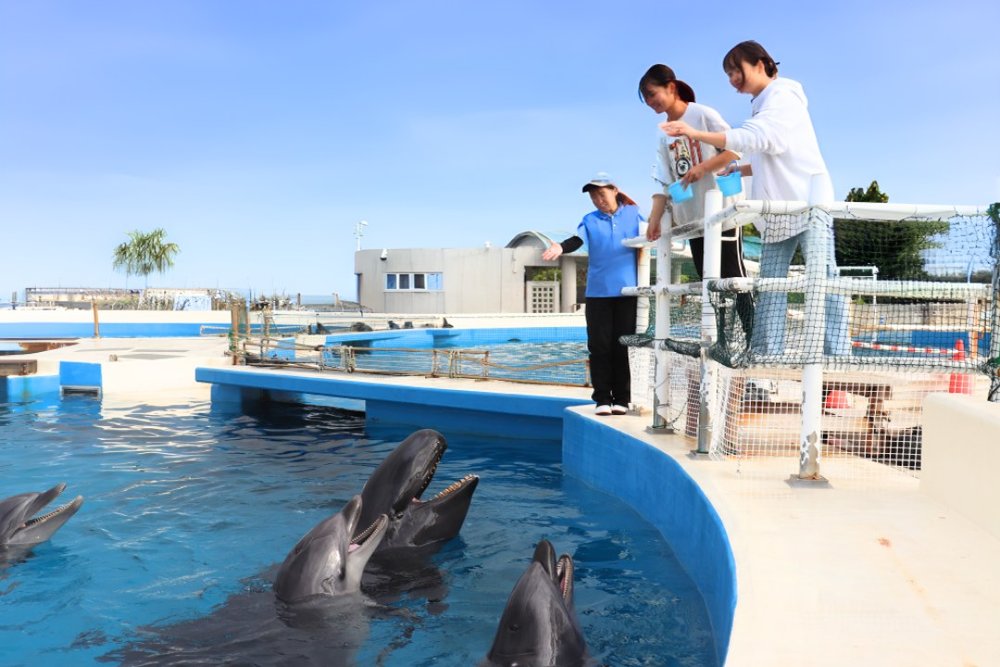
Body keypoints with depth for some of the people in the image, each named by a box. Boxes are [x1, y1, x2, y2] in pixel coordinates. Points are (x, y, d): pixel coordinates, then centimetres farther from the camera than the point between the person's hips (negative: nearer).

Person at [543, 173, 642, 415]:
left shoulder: (632, 214, 9)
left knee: (622, 346, 3)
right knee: (599, 346, -1)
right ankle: (602, 398, 6)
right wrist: (561, 247, -28)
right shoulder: (590, 220, 8)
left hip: (627, 290, 0)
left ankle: (621, 398, 11)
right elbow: (577, 240, -7)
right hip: (598, 292, 1)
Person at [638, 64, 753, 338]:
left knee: (734, 276, -7)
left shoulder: (703, 114, -5)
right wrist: (654, 220, -3)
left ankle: (753, 339, -3)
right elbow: (664, 183, 7)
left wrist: (702, 168, -22)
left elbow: (734, 150, -11)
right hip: (692, 217, 6)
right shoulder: (664, 137, 12)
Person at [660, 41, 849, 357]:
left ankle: (837, 355, -10)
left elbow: (754, 138, -23)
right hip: (778, 210, 9)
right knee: (769, 285, 1)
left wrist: (695, 133, -28)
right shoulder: (763, 105, 20)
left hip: (809, 201, -9)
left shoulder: (783, 96, -6)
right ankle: (765, 356, 0)